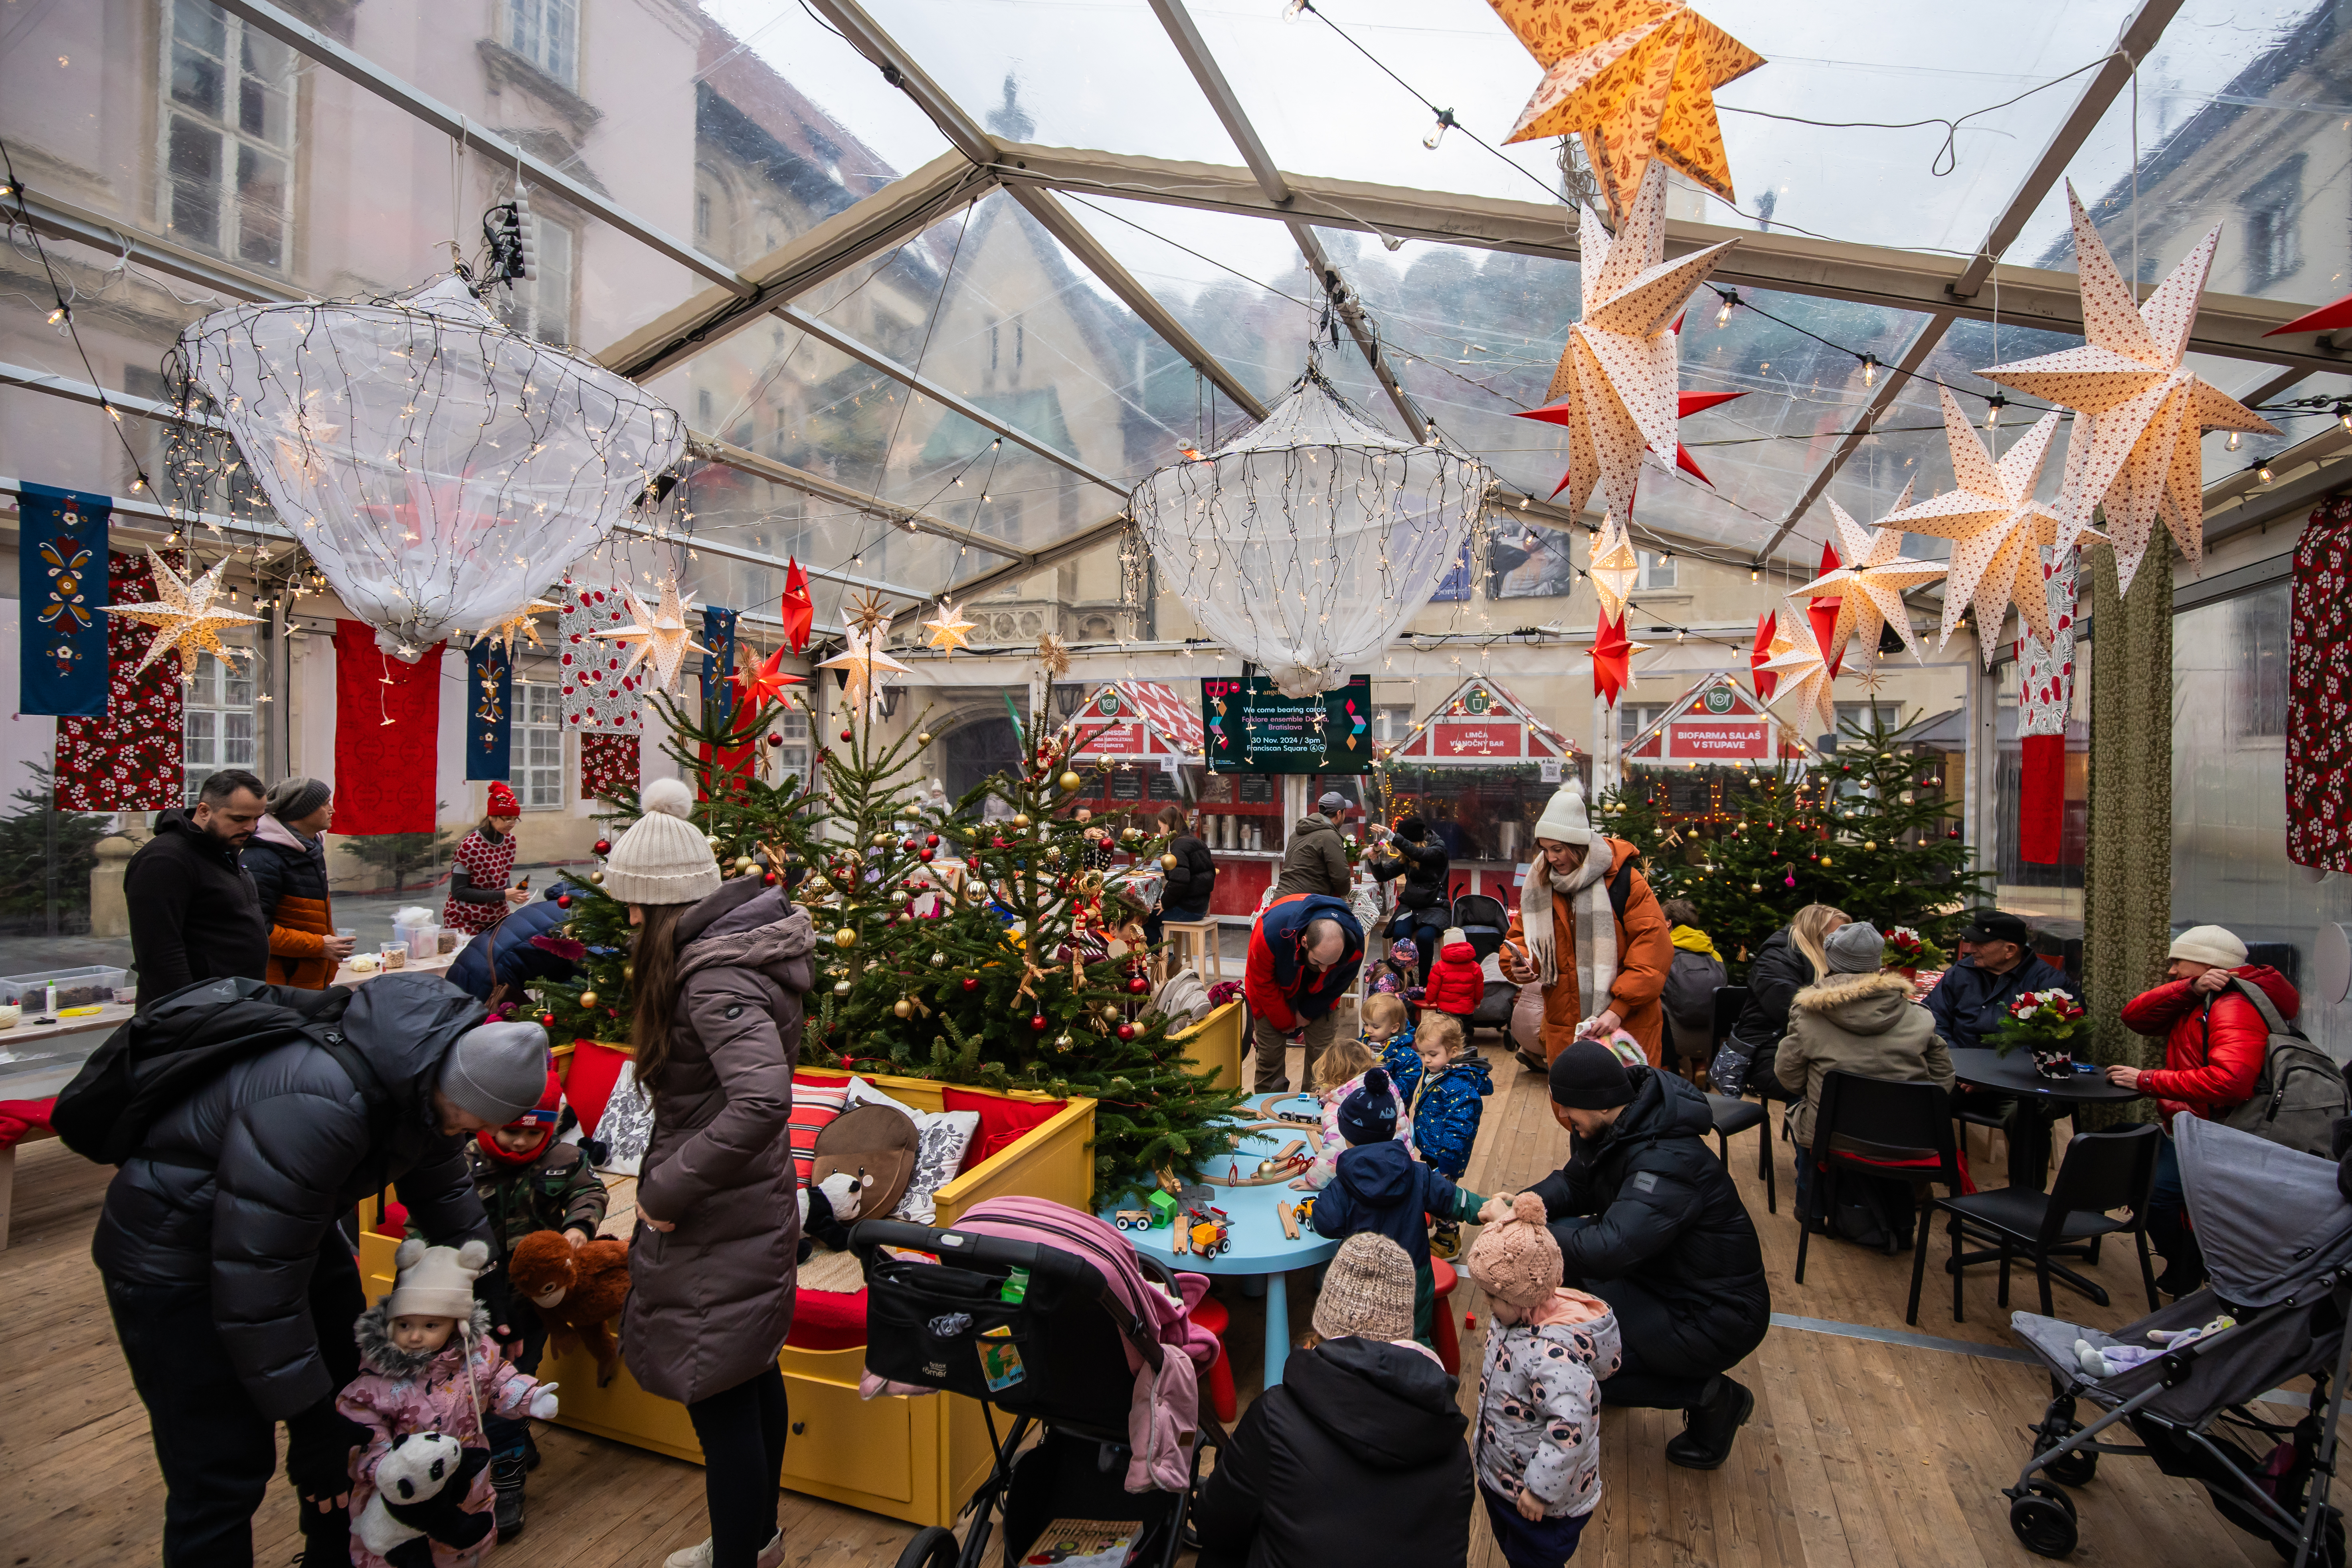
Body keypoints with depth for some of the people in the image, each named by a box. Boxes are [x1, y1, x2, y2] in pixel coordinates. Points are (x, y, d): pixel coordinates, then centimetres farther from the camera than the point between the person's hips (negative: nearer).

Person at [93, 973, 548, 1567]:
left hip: (297, 1221, 8)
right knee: (222, 1473, -6)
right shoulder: (318, 1106, -40)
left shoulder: (426, 1070, -14)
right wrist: (311, 1427, -22)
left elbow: (442, 1188, 5)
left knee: (349, 1402, 15)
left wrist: (489, 1292, 6)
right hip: (174, 1257, -8)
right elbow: (257, 1282, -32)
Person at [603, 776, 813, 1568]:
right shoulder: (729, 945, 5)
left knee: (718, 1399, 5)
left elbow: (761, 1101, -38)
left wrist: (668, 1188, -26)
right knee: (752, 1375, 24)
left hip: (718, 1224, -10)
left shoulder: (715, 979, -25)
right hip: (750, 1207, 10)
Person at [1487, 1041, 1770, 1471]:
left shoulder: (1669, 1162, -32)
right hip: (1659, 1272, 9)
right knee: (1553, 1242, -3)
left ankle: (1709, 1396, 1)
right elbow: (1572, 1184, 7)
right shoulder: (1611, 1129, -5)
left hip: (1718, 1319, -9)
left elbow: (1609, 1249, -39)